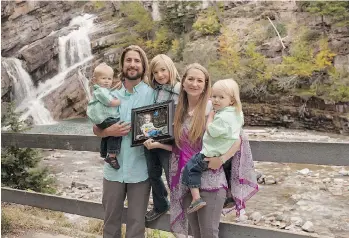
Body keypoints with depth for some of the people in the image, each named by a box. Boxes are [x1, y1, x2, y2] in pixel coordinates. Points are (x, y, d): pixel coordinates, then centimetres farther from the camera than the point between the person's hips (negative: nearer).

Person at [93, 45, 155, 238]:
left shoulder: (152, 94, -4)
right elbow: (96, 129, 9)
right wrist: (109, 131, -12)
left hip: (140, 169, -3)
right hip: (113, 168, 3)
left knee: (136, 221, 10)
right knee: (110, 218, 17)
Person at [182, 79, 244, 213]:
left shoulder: (223, 117, -27)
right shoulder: (237, 113, 4)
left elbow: (211, 131, -24)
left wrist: (210, 116, -10)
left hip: (213, 154, -10)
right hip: (229, 152, 10)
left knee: (190, 168, -4)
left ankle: (196, 199, -10)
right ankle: (229, 196, 51)